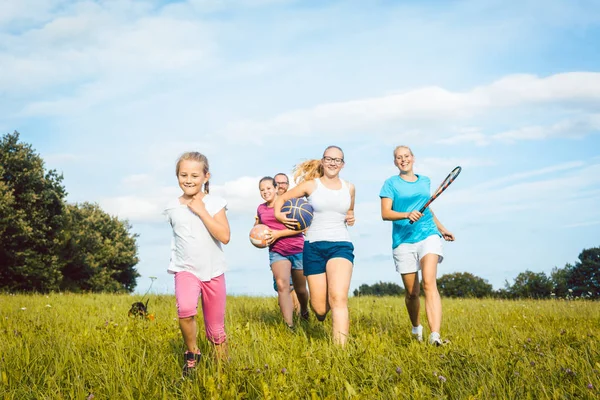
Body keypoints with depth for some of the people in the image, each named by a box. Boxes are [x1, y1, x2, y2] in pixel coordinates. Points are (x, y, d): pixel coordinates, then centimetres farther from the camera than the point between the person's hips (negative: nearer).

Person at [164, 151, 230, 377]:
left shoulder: (214, 203, -6)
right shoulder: (173, 208, 1)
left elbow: (224, 237, -18)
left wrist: (201, 211, -18)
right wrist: (177, 261, 12)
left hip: (213, 272, 0)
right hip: (185, 270, 1)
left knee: (216, 328, 7)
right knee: (185, 309, -30)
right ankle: (191, 353, -6)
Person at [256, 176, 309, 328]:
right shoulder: (261, 209, 6)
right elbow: (258, 226, 27)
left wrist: (278, 233, -19)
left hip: (298, 250, -2)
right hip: (277, 252, 2)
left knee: (300, 289, 11)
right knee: (282, 285, -21)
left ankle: (304, 311, 44)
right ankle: (289, 326, -23)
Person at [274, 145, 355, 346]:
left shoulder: (349, 188, 11)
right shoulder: (310, 185, 4)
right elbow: (281, 198, 12)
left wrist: (351, 218, 7)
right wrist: (278, 214, -7)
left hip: (341, 245, 0)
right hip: (314, 247, 0)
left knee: (338, 298, -24)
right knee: (320, 308, 2)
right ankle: (321, 312, 41)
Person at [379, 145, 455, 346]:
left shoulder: (425, 181, 16)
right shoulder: (391, 183, 5)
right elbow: (385, 213, -6)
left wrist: (441, 228, 35)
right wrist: (407, 215, -22)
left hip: (428, 235, 1)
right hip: (403, 240, -1)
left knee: (429, 283, -20)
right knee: (411, 293, 5)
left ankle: (435, 335, -30)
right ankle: (416, 328, 33)